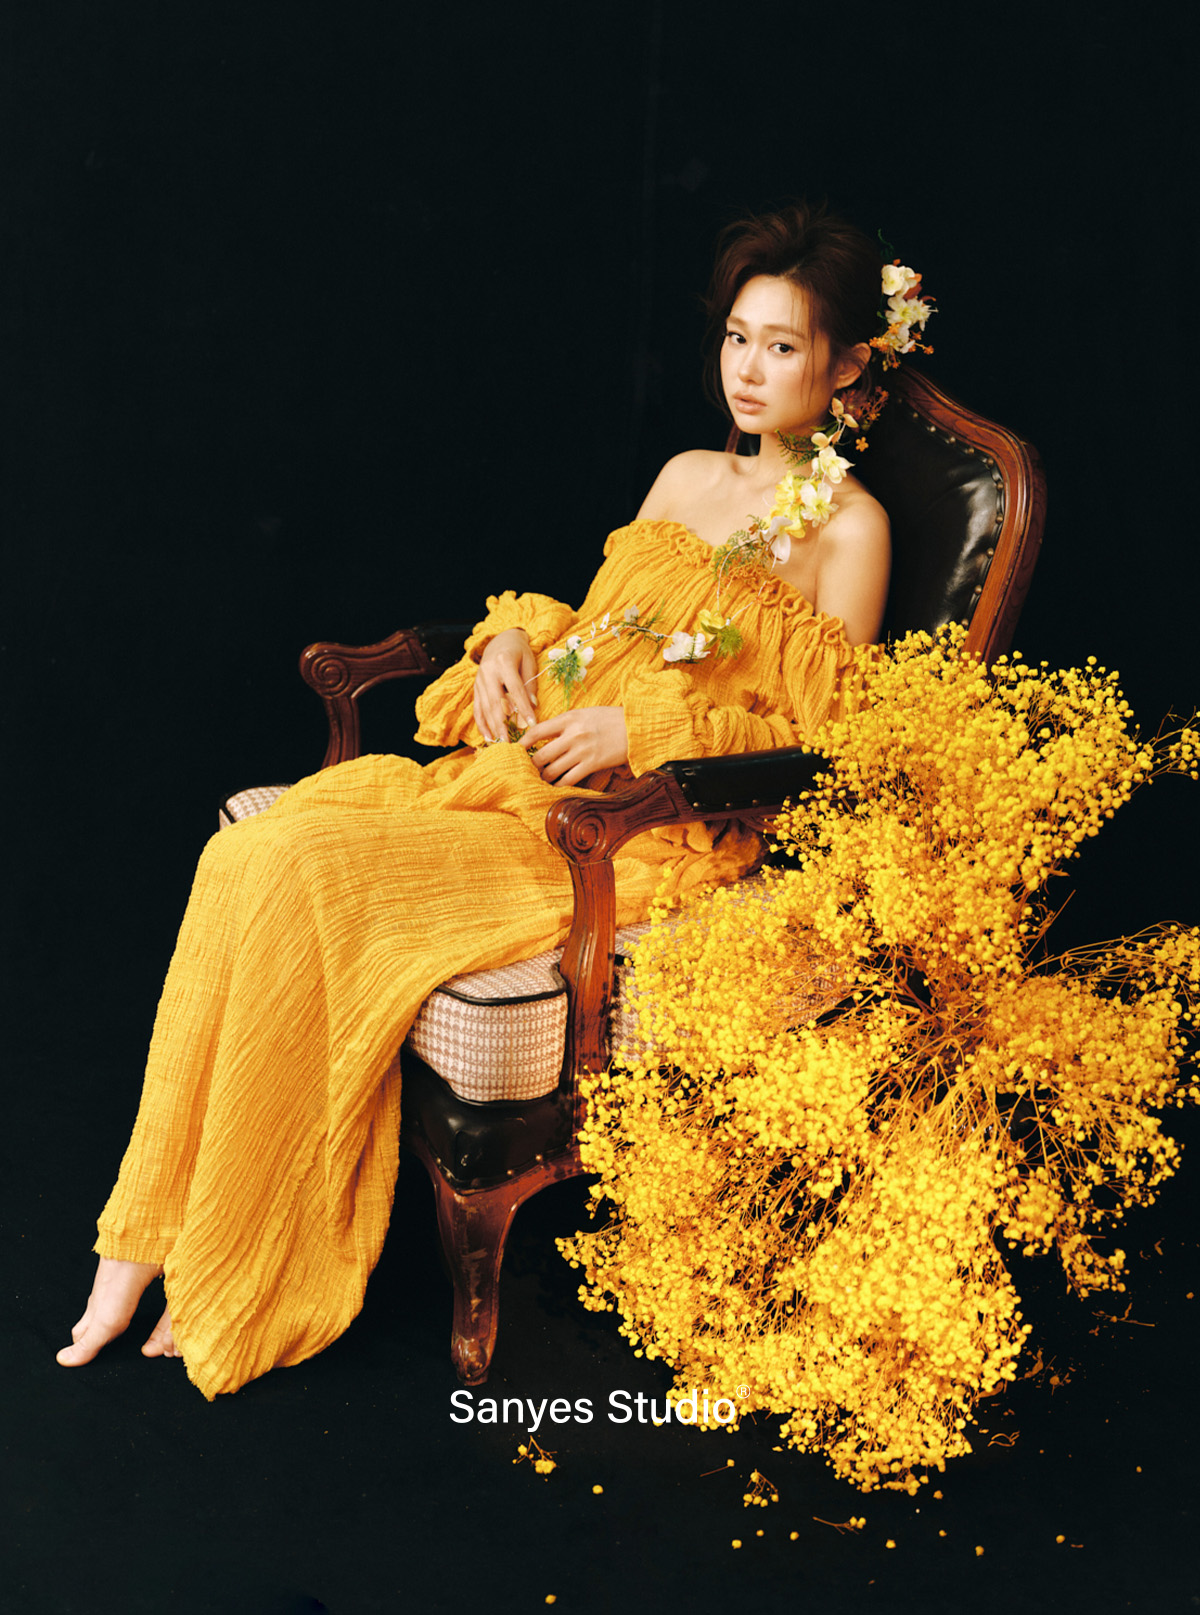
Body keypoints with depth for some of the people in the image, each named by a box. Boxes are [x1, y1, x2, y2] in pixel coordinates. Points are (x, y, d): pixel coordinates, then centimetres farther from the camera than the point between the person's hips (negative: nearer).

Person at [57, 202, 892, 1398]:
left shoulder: (849, 527, 2)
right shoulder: (685, 478, 21)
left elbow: (822, 742, -4)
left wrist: (640, 733, -13)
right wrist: (515, 639, 4)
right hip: (530, 766, 7)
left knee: (311, 876, -25)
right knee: (254, 851, -18)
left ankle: (239, 1284, -10)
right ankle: (151, 1234, -13)